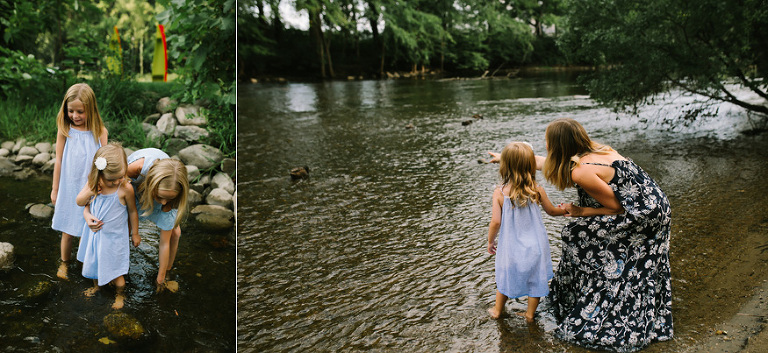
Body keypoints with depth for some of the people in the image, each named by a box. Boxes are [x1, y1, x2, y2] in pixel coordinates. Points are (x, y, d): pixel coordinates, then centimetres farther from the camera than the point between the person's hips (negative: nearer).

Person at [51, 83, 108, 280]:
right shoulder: (65, 131, -5)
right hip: (69, 188, 1)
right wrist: (55, 189, 7)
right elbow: (59, 161, 2)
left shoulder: (100, 131, -5)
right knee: (68, 230, 11)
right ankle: (64, 262, 33)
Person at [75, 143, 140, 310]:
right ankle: (96, 285, 56)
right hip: (94, 232, 4)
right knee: (93, 262, 26)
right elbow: (79, 202, -3)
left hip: (113, 237, -4)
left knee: (113, 271, 8)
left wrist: (134, 233, 2)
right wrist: (90, 192, -24)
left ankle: (120, 294, 37)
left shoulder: (125, 188, -25)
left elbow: (132, 212, -11)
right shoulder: (93, 183, -14)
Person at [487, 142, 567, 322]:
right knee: (535, 278, 17)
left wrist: (490, 241, 1)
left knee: (506, 276, 19)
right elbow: (551, 211, 6)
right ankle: (530, 314, 29)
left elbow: (496, 222, -16)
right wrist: (564, 210, 27)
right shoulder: (537, 190, -11)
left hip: (510, 246, 0)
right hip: (535, 246, 0)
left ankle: (498, 310, 36)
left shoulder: (499, 193, -16)